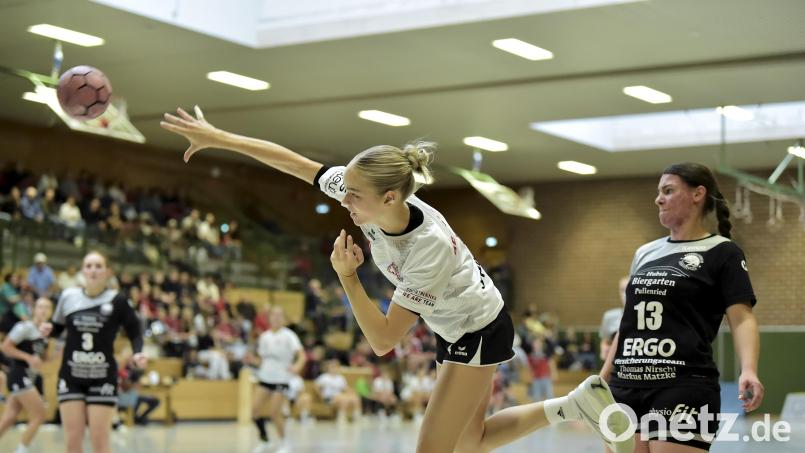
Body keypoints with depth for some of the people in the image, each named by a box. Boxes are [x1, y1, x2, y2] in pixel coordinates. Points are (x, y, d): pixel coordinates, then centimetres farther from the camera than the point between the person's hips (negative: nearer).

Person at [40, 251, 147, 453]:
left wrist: (137, 354, -19)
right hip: (71, 377, 2)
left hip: (103, 378, -2)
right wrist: (48, 329, -8)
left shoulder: (117, 300, -8)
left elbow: (135, 332, 0)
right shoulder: (68, 296, 0)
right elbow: (58, 326, 14)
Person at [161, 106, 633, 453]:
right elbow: (292, 161, -11)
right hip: (455, 329, 9)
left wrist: (347, 277, -33)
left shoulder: (429, 247, -37)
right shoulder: (369, 197, -19)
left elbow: (383, 340, -31)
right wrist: (218, 136, -13)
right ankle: (574, 404, 23)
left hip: (478, 333, -9)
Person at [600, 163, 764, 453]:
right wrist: (603, 379, 19)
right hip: (625, 387, 6)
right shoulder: (645, 253, 18)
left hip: (683, 388, -6)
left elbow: (741, 318, -9)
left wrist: (748, 371, -27)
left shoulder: (721, 252, 0)